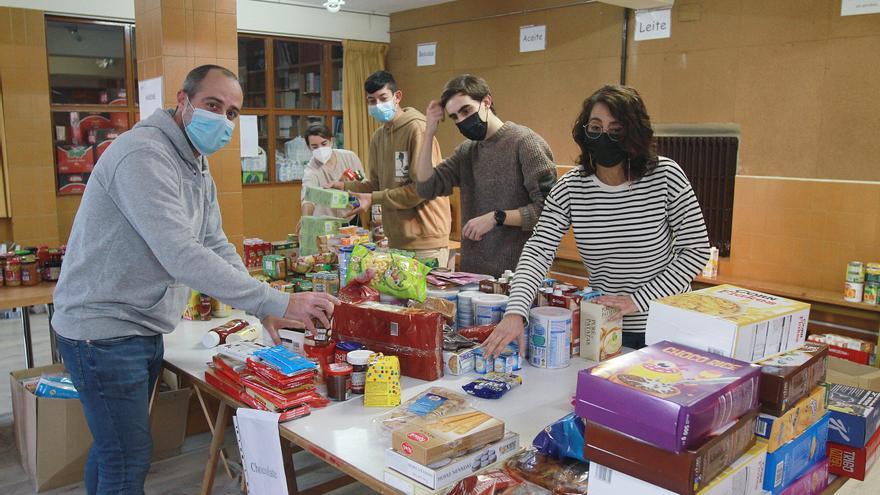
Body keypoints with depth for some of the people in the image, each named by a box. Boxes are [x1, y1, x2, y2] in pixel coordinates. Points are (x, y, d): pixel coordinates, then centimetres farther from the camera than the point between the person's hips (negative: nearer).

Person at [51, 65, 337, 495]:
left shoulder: (197, 168, 10)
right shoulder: (144, 155, -23)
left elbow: (216, 247, 9)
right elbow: (183, 257, -32)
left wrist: (265, 311, -4)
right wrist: (278, 303, -33)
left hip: (143, 329, 10)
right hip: (104, 332, -9)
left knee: (112, 447, 22)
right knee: (129, 460, -2)